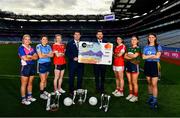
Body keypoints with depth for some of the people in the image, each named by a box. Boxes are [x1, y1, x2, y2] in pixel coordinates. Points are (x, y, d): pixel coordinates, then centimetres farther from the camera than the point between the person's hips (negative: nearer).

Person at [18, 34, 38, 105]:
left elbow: (36, 57, -1)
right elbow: (25, 58, -18)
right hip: (25, 67, -6)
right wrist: (33, 57, -4)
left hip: (32, 66, 6)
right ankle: (23, 99, 13)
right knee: (24, 84, 2)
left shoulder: (32, 48, 11)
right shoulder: (21, 48, -8)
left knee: (30, 83, 16)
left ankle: (29, 96, 30)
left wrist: (29, 56, -17)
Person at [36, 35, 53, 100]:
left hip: (48, 63, 6)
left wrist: (44, 54, -14)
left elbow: (52, 55, -3)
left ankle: (44, 91, 30)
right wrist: (48, 55, -6)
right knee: (43, 80, -3)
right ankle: (41, 94, 11)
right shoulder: (38, 46, -8)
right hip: (42, 64, -5)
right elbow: (40, 56, -17)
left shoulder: (48, 46, 8)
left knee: (45, 79, 15)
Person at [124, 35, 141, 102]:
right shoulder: (129, 48, 13)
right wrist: (131, 57, -11)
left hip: (134, 66, -5)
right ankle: (131, 94, 23)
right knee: (129, 82, 11)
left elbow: (135, 55, -17)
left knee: (134, 82, -1)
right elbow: (125, 56, 5)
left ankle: (135, 96, 9)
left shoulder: (138, 48, -3)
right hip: (128, 65, 6)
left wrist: (128, 55, -2)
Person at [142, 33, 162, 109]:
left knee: (154, 84, -7)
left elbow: (157, 56, -13)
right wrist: (152, 55, -8)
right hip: (147, 65, 4)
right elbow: (143, 57, 1)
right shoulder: (146, 47, 11)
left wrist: (148, 56, -5)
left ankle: (155, 100, 1)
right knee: (149, 83, 11)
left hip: (154, 65, -4)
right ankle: (150, 97, 26)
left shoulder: (158, 46, 1)